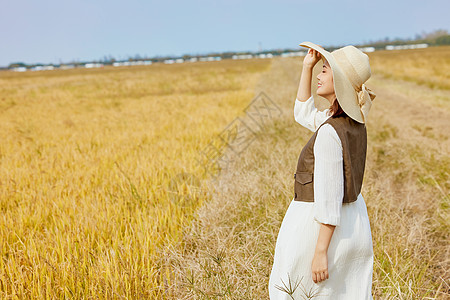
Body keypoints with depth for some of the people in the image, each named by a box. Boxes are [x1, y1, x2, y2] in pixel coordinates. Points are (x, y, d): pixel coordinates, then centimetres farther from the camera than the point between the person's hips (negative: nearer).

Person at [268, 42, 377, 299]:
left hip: (322, 229, -8)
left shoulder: (330, 132, -25)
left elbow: (329, 198, -25)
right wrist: (307, 67, 11)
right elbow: (304, 114, 18)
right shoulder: (354, 122, 2)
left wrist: (320, 252, -20)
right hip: (353, 221, 8)